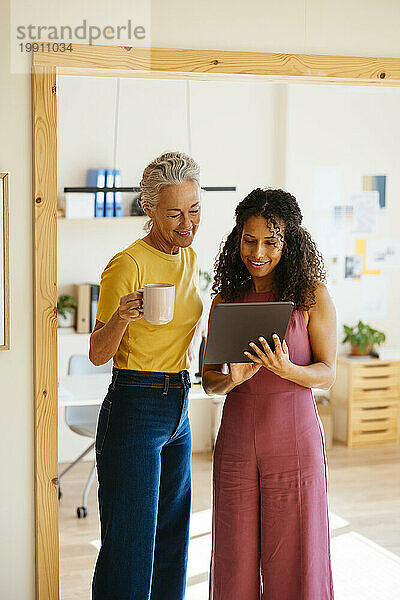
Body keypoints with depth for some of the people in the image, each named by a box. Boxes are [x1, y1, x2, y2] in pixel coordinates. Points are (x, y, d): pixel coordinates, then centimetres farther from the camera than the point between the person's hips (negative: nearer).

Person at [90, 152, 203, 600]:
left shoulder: (189, 257, 9)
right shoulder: (127, 264, -14)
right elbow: (97, 354, -12)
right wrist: (120, 319, -30)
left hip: (178, 411, 8)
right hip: (134, 410, -8)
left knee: (171, 539, 15)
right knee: (129, 546, -3)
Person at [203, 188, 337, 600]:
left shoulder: (312, 295, -3)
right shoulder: (226, 299, 6)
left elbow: (327, 375, -3)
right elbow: (208, 379, 8)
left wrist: (286, 369, -23)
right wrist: (232, 379, -15)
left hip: (294, 438, -3)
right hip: (237, 438, 3)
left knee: (293, 562, 4)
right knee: (236, 560, 8)